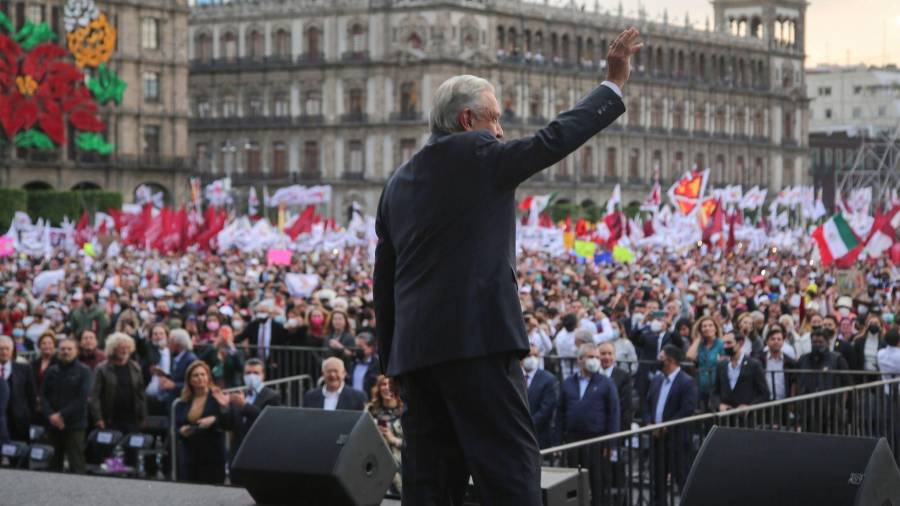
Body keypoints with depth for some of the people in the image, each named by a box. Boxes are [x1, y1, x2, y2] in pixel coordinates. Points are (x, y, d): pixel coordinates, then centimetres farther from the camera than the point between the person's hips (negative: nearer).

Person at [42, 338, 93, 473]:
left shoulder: (83, 371, -1)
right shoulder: (52, 371, 11)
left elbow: (83, 398, -8)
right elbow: (44, 395, 8)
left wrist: (62, 415, -12)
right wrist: (50, 415, -9)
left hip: (74, 426, -4)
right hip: (53, 425, 4)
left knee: (76, 466, -8)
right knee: (54, 464, 6)